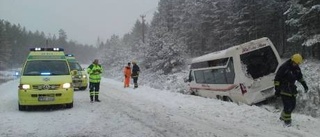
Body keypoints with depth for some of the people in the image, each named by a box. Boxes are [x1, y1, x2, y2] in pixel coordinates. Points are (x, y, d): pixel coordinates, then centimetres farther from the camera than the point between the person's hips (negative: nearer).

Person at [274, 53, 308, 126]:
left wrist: (304, 85, 20)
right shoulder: (284, 67, -17)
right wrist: (277, 89, -18)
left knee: (292, 105, 10)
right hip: (284, 90, -8)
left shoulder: (296, 68, 6)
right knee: (287, 106, -11)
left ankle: (283, 116, 29)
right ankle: (287, 120, 6)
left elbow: (300, 77, 24)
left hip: (292, 90, 8)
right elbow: (277, 79, -15)